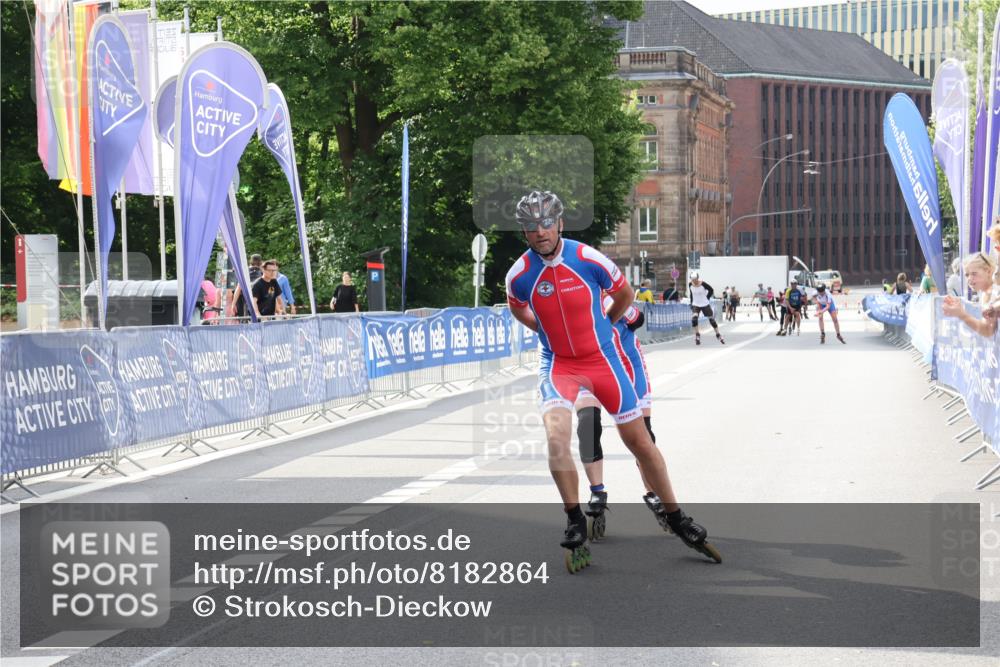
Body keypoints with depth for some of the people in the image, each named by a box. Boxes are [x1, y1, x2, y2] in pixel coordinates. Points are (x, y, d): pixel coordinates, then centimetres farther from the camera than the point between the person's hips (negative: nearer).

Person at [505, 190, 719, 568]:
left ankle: (677, 520, 19)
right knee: (556, 435, -25)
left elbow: (624, 294, 7)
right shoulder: (519, 275, -10)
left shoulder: (589, 260, -13)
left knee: (639, 440, 3)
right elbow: (517, 309, 15)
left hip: (602, 358, 0)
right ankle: (575, 524, -8)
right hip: (557, 363, 0)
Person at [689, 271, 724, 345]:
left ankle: (718, 335, 23)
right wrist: (691, 303, 7)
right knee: (694, 319, -20)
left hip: (705, 305, -2)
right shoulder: (690, 285, -8)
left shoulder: (703, 284, -19)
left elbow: (711, 290, -4)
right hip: (695, 305, 2)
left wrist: (707, 298, -5)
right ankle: (697, 335, -4)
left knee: (712, 319, 5)